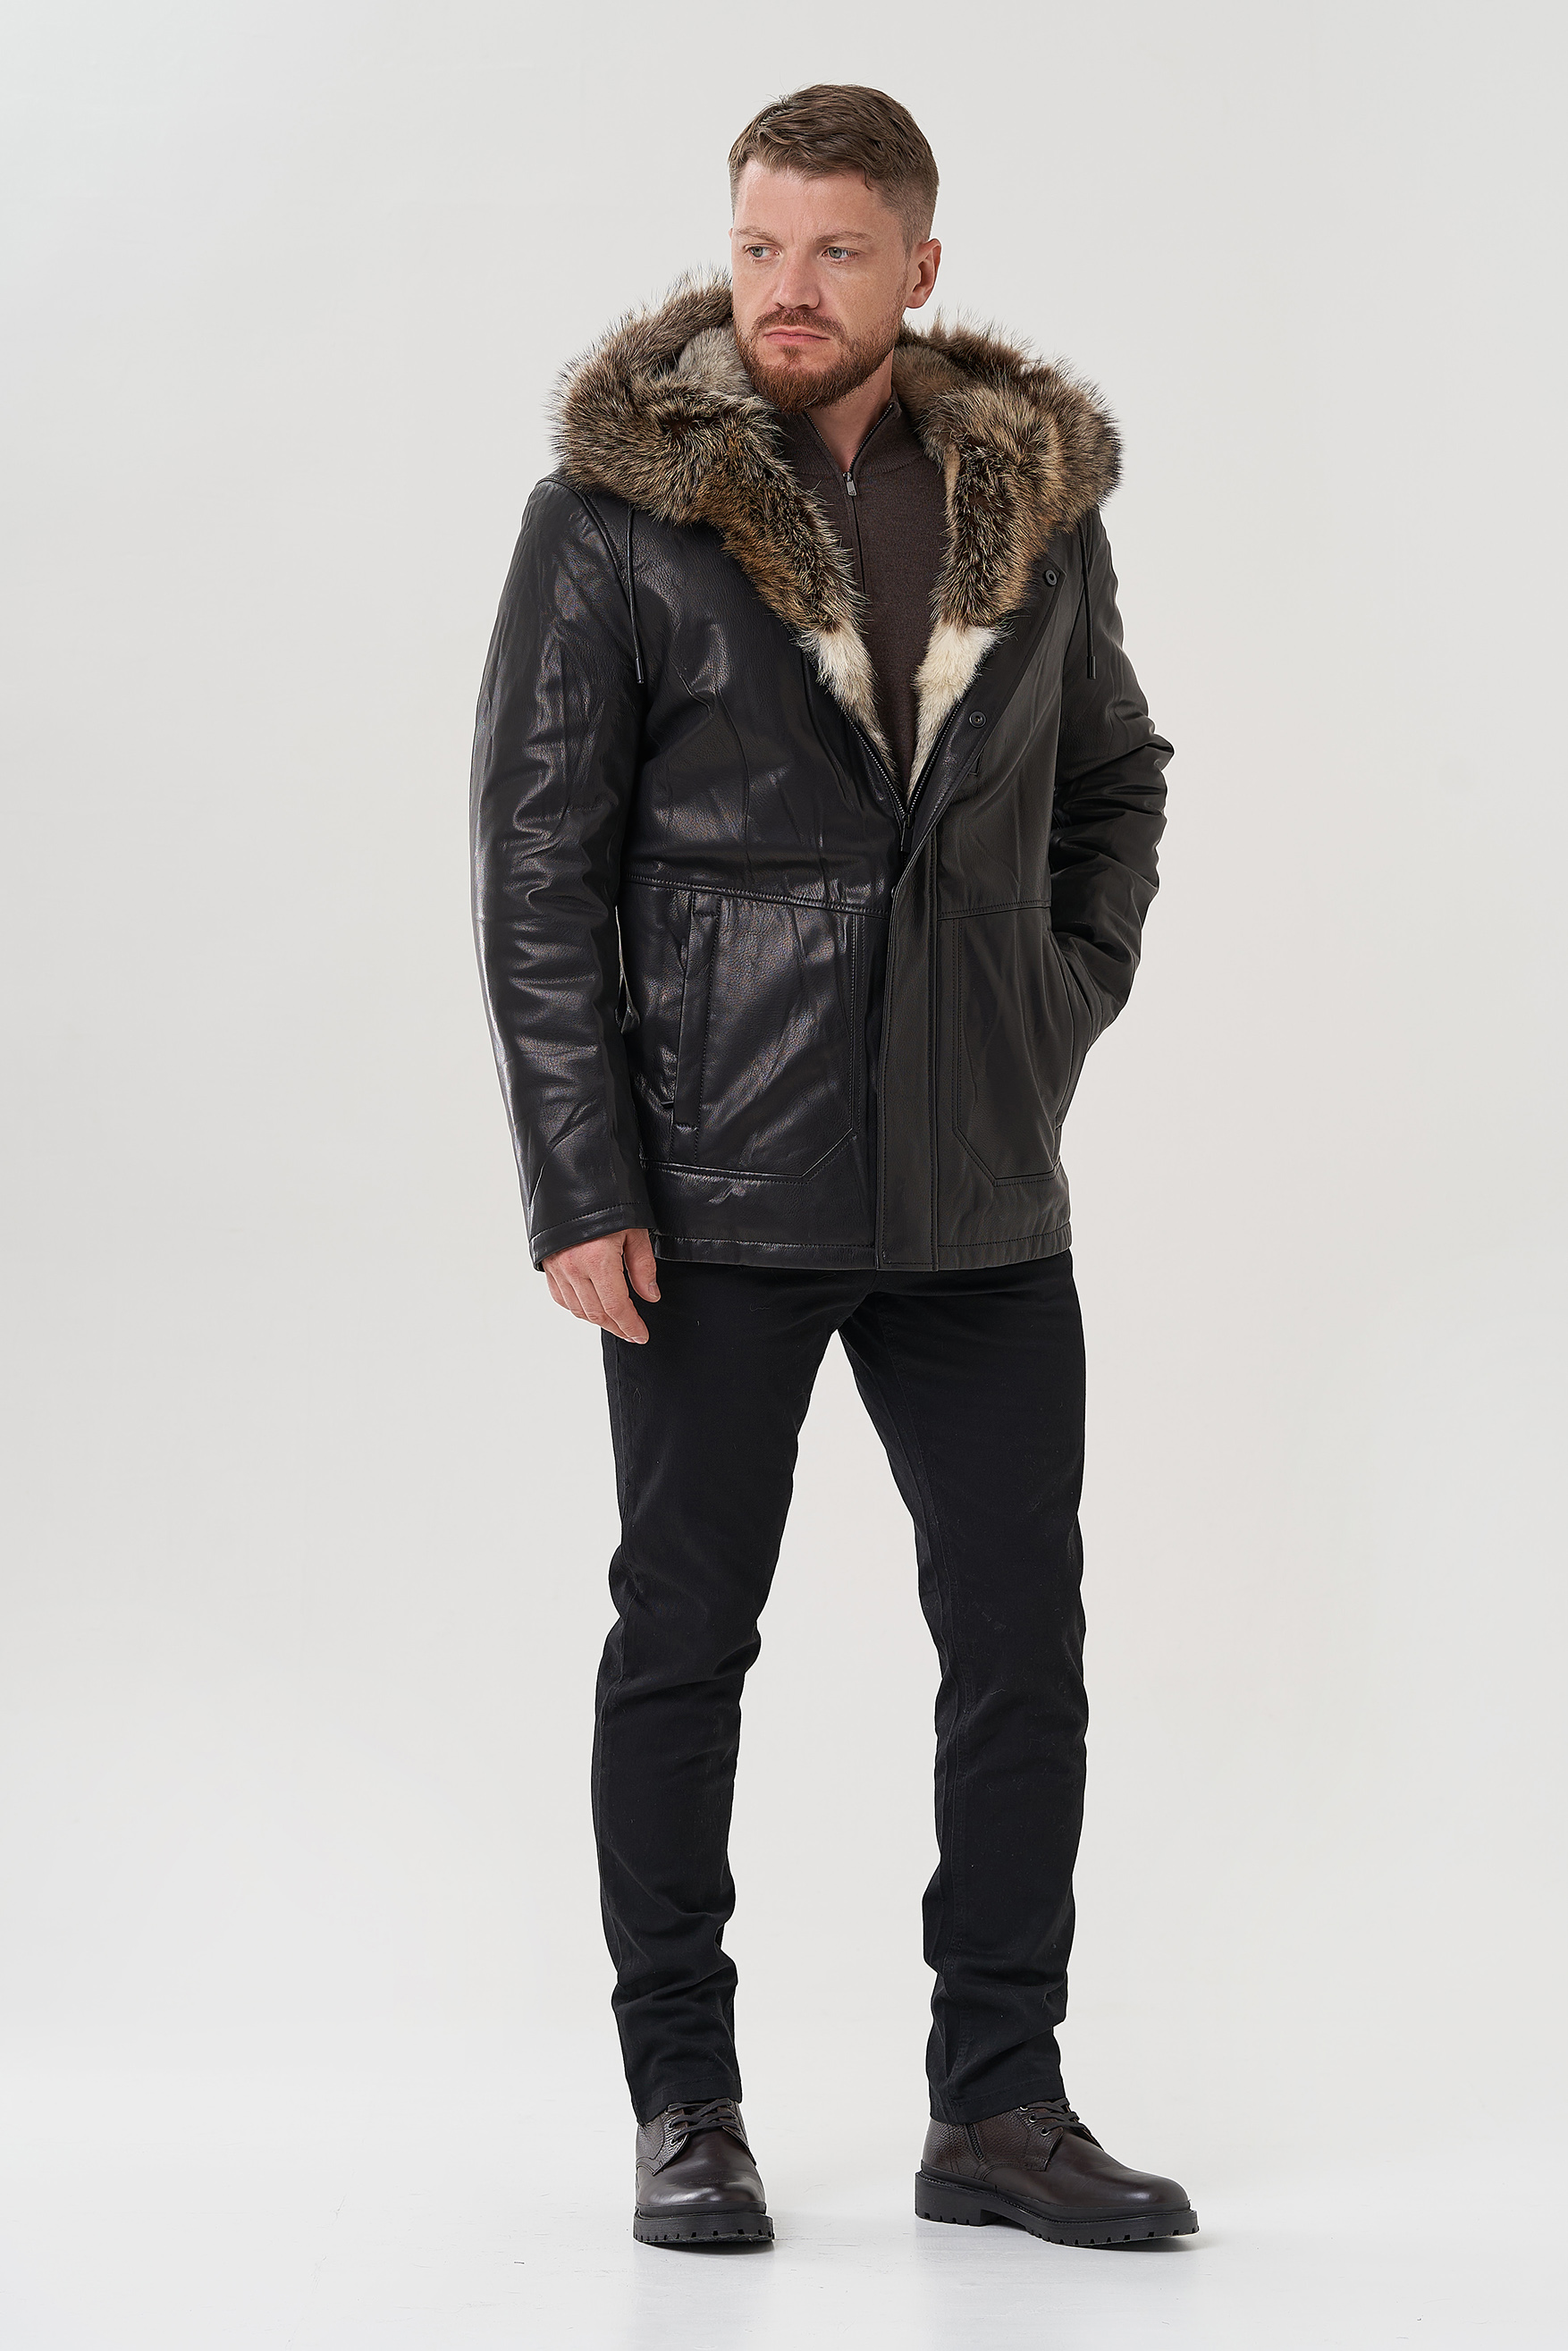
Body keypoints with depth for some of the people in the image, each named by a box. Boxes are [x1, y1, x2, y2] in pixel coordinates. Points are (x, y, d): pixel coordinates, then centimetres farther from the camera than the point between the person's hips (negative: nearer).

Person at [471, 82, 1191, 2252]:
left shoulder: (1038, 497, 7)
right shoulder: (615, 514, -4)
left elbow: (1114, 783, 21)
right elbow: (538, 868, -5)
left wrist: (1065, 1009, 6)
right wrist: (580, 1185, -11)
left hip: (980, 1185, 4)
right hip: (715, 1182, -3)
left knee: (1023, 1636, 4)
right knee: (684, 1637, 5)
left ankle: (1000, 2105, 16)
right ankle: (685, 2107, 17)